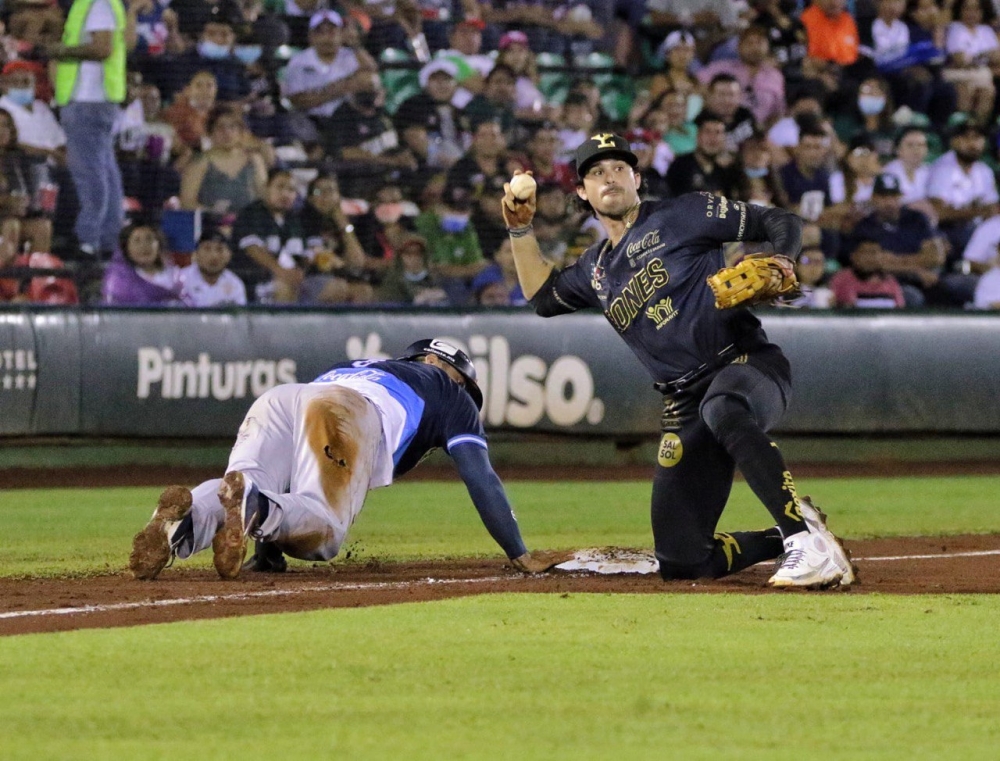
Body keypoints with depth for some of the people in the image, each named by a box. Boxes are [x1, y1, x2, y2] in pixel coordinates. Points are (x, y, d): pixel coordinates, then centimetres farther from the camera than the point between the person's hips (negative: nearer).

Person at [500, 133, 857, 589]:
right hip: (684, 404, 7)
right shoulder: (597, 268, 20)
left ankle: (804, 534, -43)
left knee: (722, 409, -46)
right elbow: (543, 295, 34)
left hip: (748, 364, -6)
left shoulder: (682, 216, 1)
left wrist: (780, 264, -22)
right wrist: (521, 230, 24)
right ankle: (791, 542, 17)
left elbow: (781, 223, -1)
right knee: (681, 561, -3)